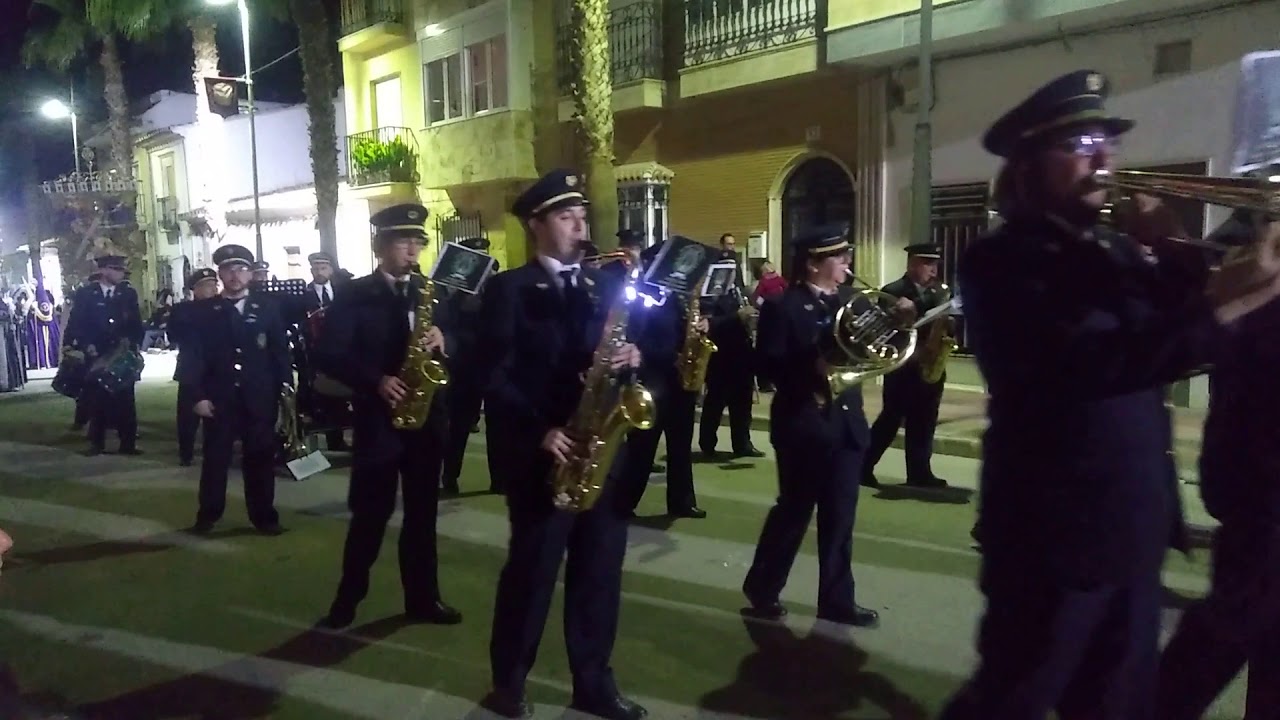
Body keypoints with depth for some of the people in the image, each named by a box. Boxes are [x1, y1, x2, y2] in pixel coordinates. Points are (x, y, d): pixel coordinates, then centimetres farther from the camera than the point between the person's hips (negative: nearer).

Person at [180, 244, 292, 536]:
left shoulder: (268, 309, 6)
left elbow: (281, 351, 5)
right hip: (218, 398, 0)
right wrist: (197, 395, -7)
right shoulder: (202, 311, 4)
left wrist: (285, 388, -1)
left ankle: (264, 516, 16)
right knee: (215, 458, 7)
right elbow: (192, 354, 0)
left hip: (260, 399, 1)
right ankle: (207, 516, 22)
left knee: (261, 458, 6)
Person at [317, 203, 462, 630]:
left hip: (427, 416, 4)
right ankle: (348, 598, 19)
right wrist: (375, 381, -22)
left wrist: (443, 342, -14)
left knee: (422, 513, 11)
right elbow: (329, 356, -9)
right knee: (370, 514, 3)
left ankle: (423, 598, 21)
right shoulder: (353, 295, -2)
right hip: (377, 417, -4)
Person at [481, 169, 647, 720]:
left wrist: (631, 358, -9)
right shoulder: (508, 289, -3)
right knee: (531, 570, 7)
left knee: (599, 572, 11)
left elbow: (620, 349, 14)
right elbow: (496, 377, -9)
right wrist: (540, 431, -18)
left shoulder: (602, 286, 13)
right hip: (541, 455, -5)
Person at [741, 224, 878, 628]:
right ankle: (762, 590, 23)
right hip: (804, 425, -6)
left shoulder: (850, 301, 11)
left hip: (846, 423, 6)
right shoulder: (782, 307, -8)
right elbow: (769, 366, -16)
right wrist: (812, 369, -29)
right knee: (793, 512, 5)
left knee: (839, 518, 10)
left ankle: (837, 600, 22)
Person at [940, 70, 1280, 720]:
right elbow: (1094, 362, -28)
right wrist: (1220, 306, -32)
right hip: (1056, 533, -8)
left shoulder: (1115, 251, 12)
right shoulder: (1002, 262, -13)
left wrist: (1174, 254, -7)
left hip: (1133, 529, 8)